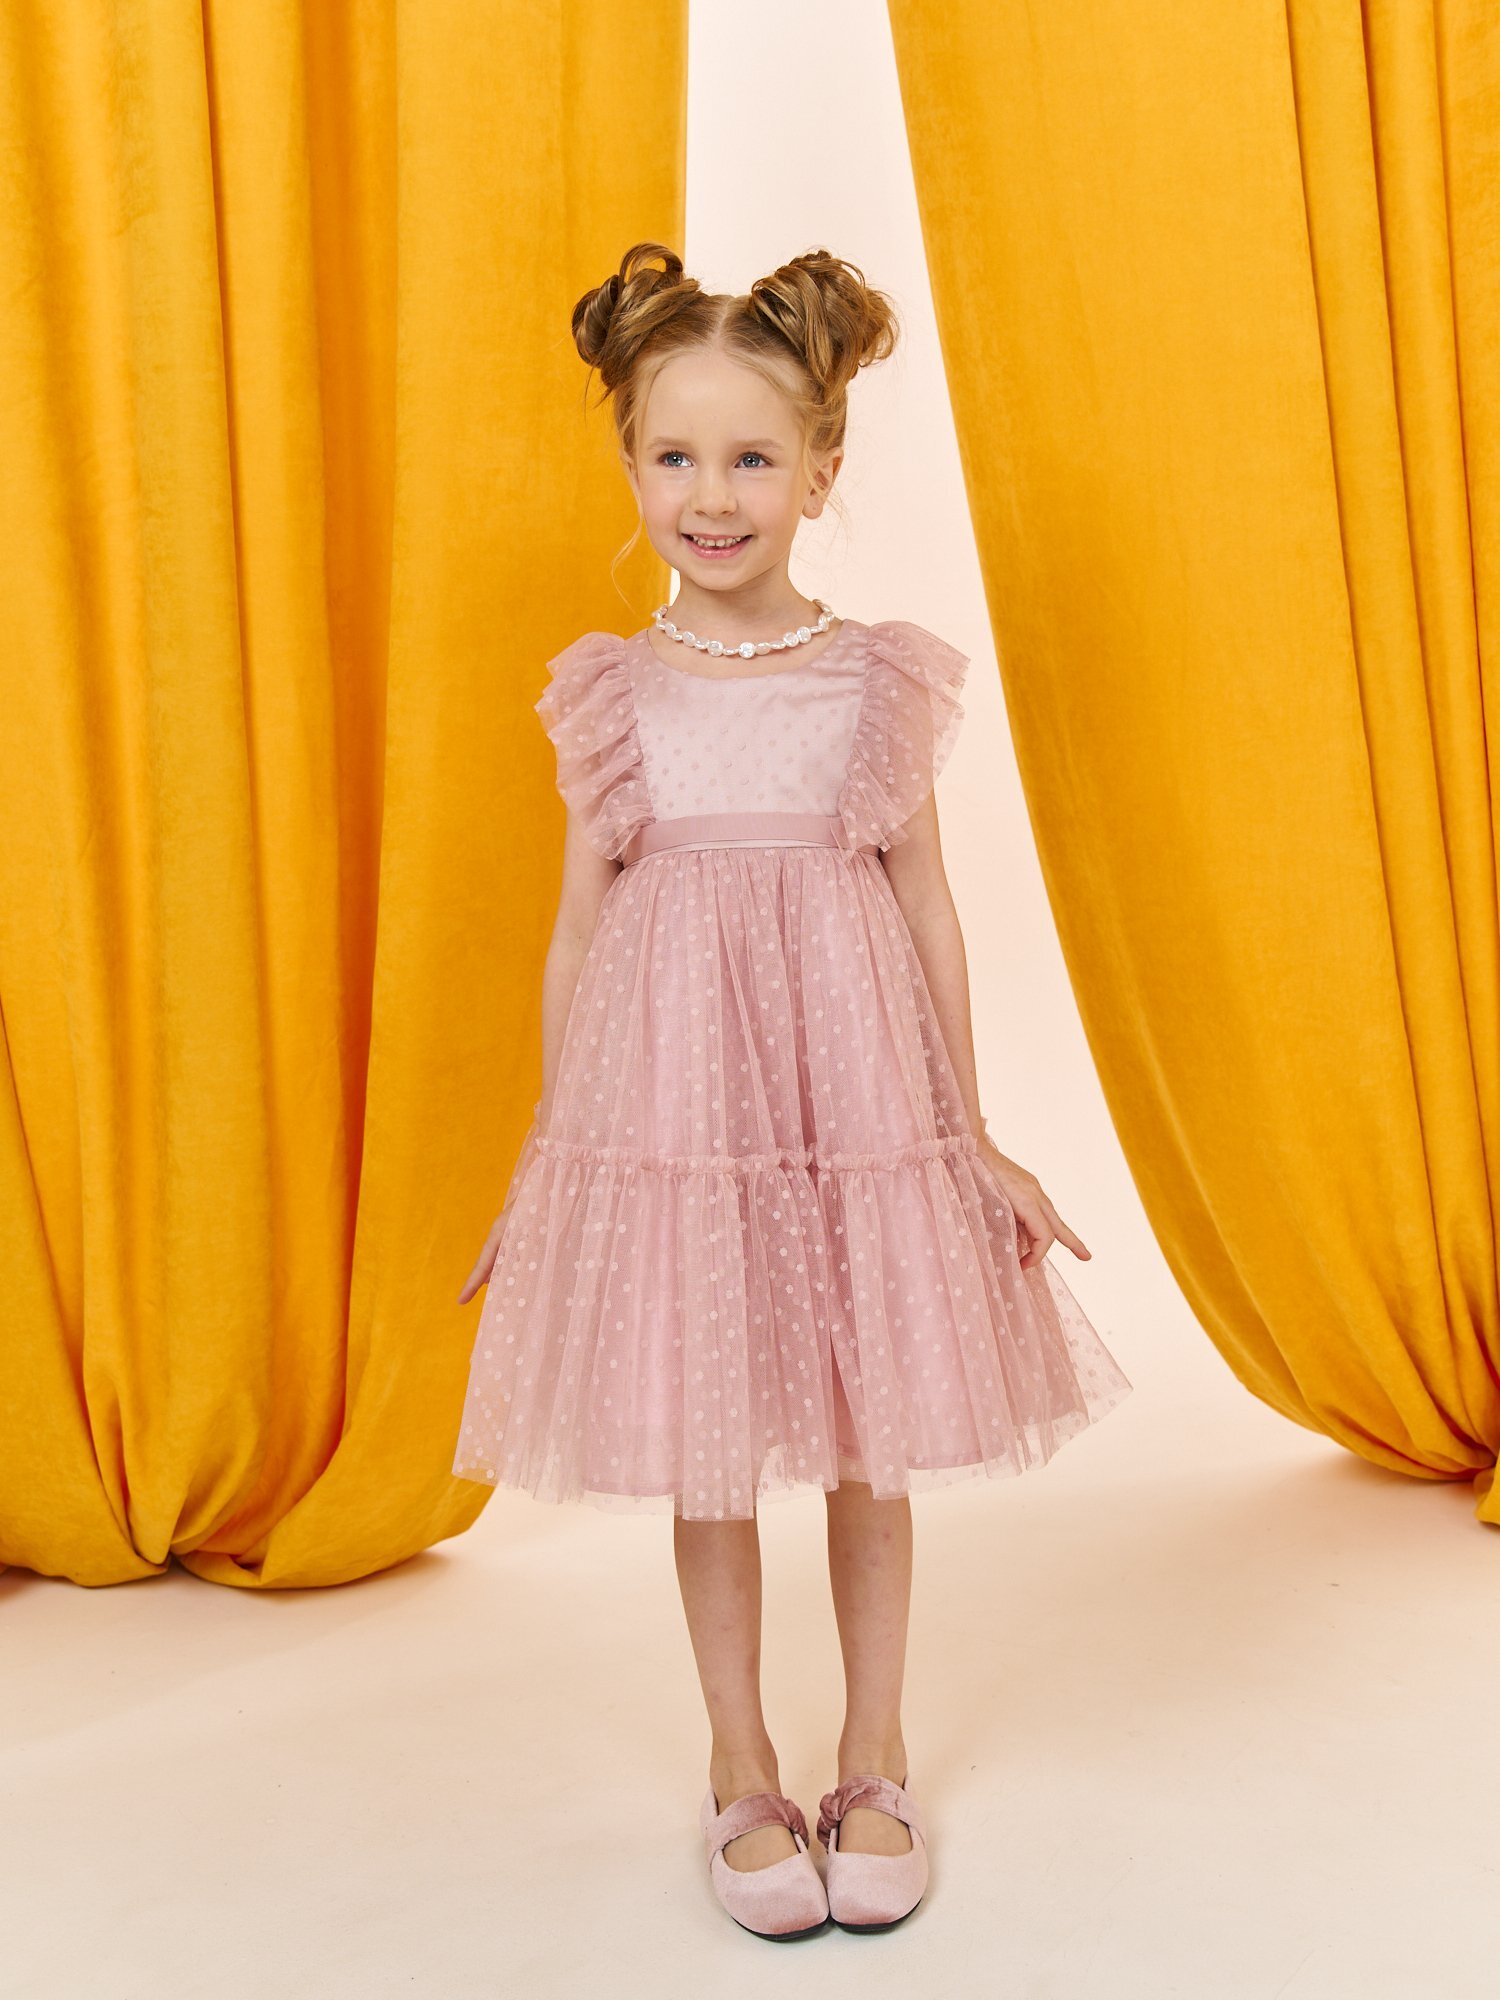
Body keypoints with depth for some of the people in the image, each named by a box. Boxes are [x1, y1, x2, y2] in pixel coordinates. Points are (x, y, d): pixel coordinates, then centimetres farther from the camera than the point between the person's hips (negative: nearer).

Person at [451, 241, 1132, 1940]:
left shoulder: (882, 682, 0)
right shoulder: (609, 696, 1)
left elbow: (929, 910, 4)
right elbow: (577, 930, 5)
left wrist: (973, 1133, 4)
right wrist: (543, 1160, 6)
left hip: (857, 1097, 0)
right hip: (665, 1111, 0)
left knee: (867, 1442, 10)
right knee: (703, 1455, 9)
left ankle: (873, 1768, 31)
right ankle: (742, 1771, 30)